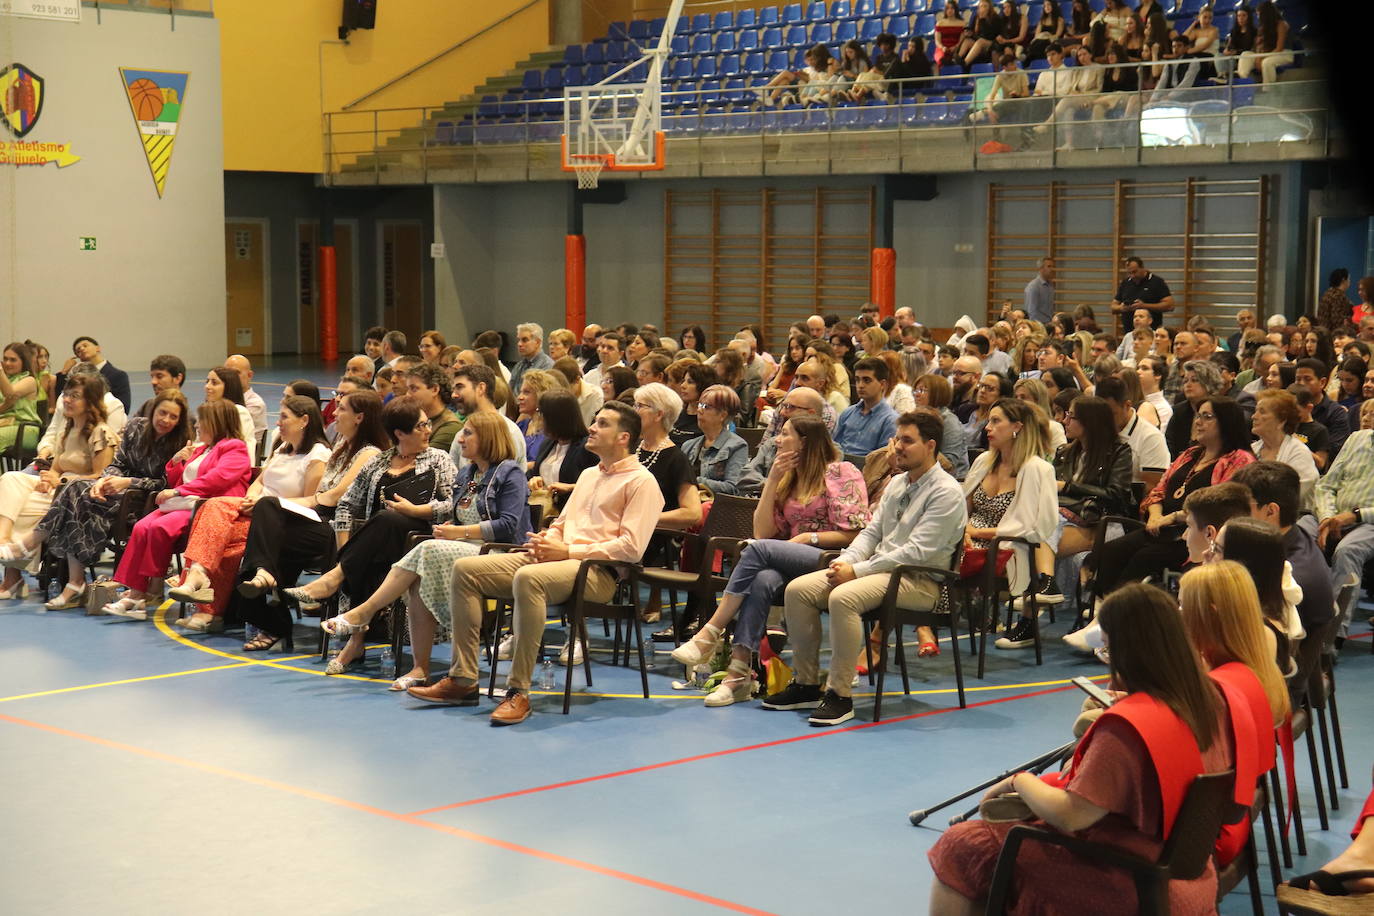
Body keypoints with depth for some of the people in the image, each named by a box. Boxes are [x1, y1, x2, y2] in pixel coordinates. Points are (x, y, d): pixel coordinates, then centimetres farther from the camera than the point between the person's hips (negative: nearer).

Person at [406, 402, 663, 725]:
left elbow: (631, 548, -12)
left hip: (599, 571, -9)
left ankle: (519, 691, -35)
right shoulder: (588, 474, 27)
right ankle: (463, 680, -10)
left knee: (528, 578, -39)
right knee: (465, 569, -7)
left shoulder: (641, 482, -1)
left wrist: (569, 550, -13)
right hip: (559, 558, 9)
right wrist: (545, 542, 4)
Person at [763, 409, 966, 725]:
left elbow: (917, 552, -19)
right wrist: (845, 562, -3)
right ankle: (806, 684, 0)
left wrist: (857, 571, -18)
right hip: (880, 568, 9)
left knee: (843, 598, -34)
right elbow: (872, 532, 18)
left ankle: (840, 695, -26)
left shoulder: (946, 492, -11)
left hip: (920, 581, -9)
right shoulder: (897, 484, 16)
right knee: (797, 590, -8)